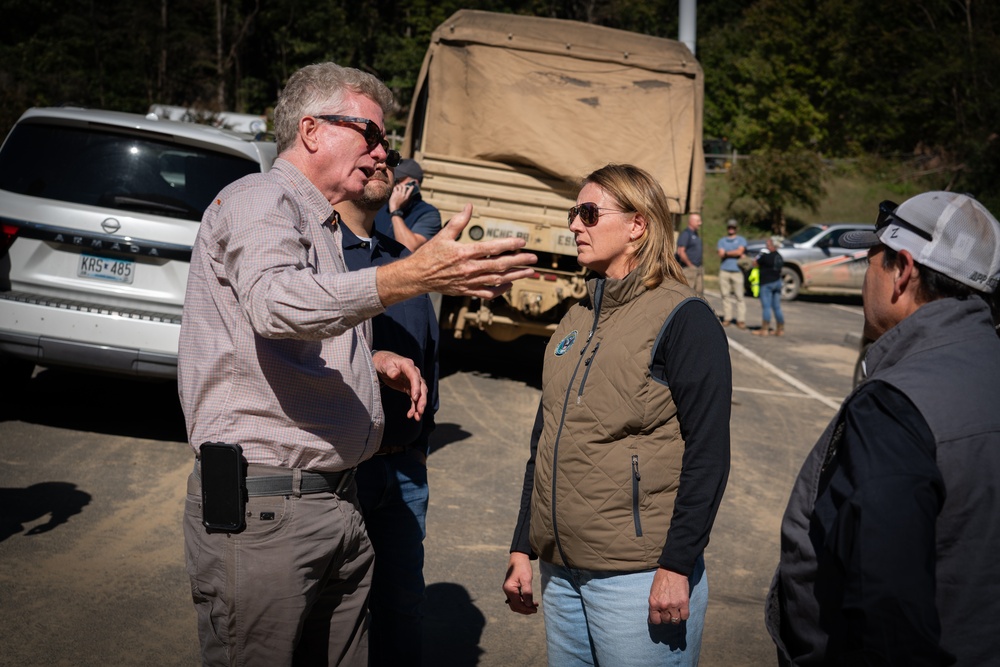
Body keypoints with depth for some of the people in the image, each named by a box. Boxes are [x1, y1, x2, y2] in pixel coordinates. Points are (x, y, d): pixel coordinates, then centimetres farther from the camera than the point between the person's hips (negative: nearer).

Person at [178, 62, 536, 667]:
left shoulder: (323, 227, 22)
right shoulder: (259, 200, -8)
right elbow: (276, 304, -31)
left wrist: (369, 359, 11)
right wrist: (414, 276, -43)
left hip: (336, 501, 9)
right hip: (261, 507, -9)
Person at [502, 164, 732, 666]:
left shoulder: (684, 319, -9)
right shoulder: (576, 320, 12)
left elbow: (708, 454, -14)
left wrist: (676, 566, -17)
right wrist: (522, 549, 13)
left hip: (639, 576, -7)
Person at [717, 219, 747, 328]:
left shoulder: (741, 240, 11)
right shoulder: (722, 241, 17)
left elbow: (740, 251, -6)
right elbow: (721, 255, 2)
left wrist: (726, 253, 1)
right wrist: (734, 253, -2)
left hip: (737, 271, -2)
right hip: (724, 271, 2)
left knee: (739, 296, -6)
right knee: (725, 295, 0)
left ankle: (741, 320, -5)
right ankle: (727, 318, 4)